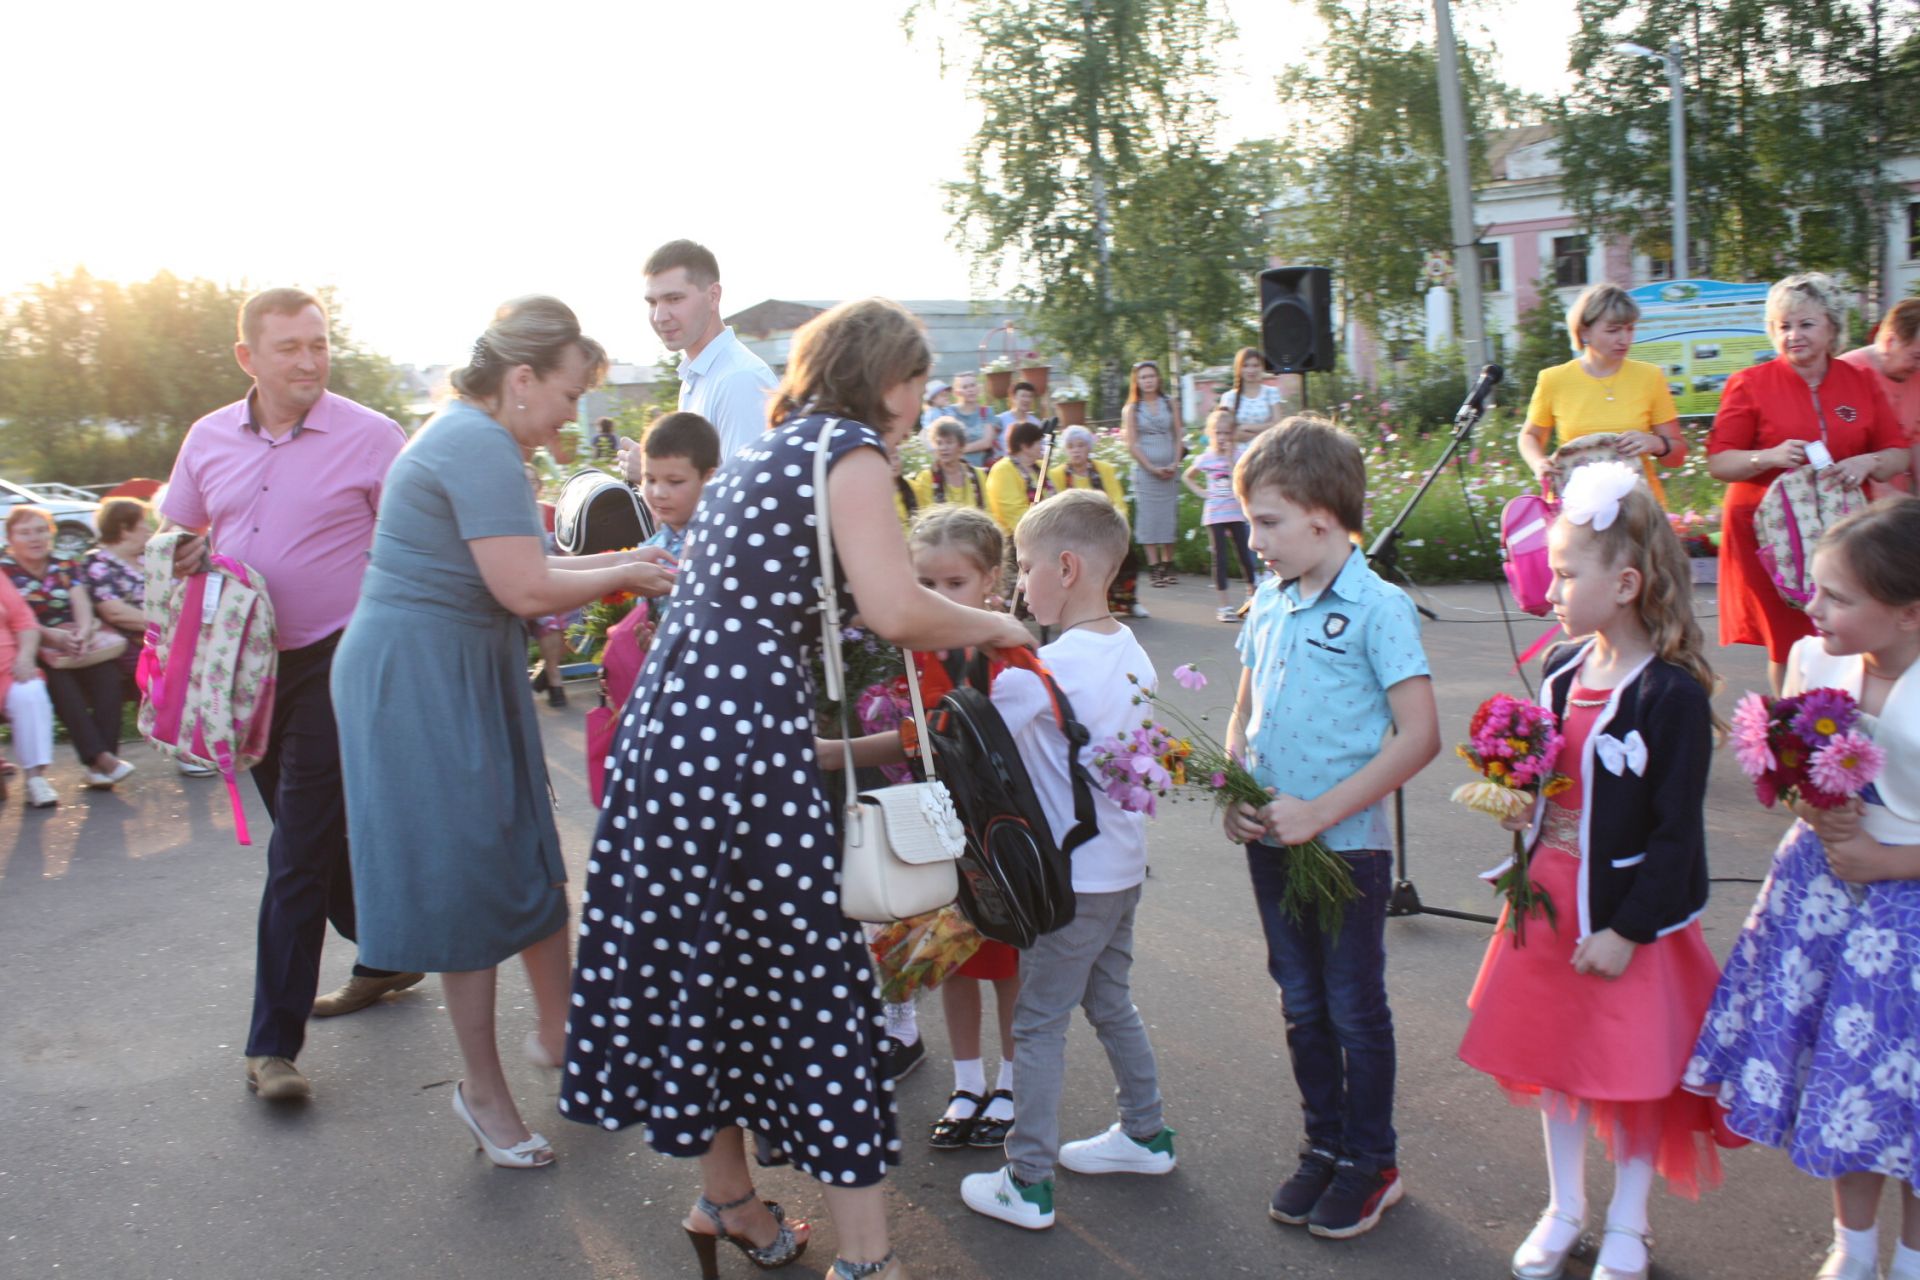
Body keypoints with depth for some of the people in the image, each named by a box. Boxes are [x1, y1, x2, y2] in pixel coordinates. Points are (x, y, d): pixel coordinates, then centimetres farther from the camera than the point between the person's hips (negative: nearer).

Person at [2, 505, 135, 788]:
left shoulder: (67, 568, 16)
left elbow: (83, 606, 0)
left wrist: (83, 633, -23)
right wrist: (51, 635, -28)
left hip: (74, 644, 3)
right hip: (32, 651, -3)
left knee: (106, 673, -28)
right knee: (58, 679, -35)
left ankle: (100, 766, -37)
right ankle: (101, 757, -42)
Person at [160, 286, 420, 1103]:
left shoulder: (370, 437, -8)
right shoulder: (210, 439, 7)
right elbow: (173, 533, 19)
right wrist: (186, 556, -5)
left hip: (337, 659, -6)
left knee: (300, 850, -6)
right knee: (313, 831, 17)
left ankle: (274, 1040, 1)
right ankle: (386, 958, 37)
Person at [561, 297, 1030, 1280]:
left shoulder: (768, 450, 23)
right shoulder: (850, 448, -4)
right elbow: (894, 610, -16)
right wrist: (993, 627, 2)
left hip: (668, 720, 9)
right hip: (744, 732, -9)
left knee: (709, 959, 17)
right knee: (817, 974, 0)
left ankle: (726, 1199, 33)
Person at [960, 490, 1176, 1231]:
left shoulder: (1049, 667, -23)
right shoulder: (1129, 652, 3)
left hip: (1072, 878, -8)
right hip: (1122, 864, 8)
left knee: (1038, 1024, 2)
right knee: (1111, 1003, 23)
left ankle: (1027, 1185, 11)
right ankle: (1146, 1135, 37)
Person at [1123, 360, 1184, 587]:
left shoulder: (1170, 405, 8)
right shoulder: (1131, 409, 1)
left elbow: (1178, 436, 8)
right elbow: (1131, 444, -3)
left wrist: (1175, 464, -7)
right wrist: (1152, 468, -10)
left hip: (1170, 471, 2)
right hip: (1145, 471, -2)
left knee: (1169, 515, 3)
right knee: (1149, 517, -4)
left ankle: (1168, 565, 11)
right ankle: (1155, 568, -1)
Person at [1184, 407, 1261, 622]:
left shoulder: (1239, 453, -3)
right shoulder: (1205, 459, 0)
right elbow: (1186, 477, 16)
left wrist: (1230, 458, -19)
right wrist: (1200, 492, 2)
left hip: (1237, 513, 0)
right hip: (1215, 514, 0)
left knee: (1244, 553, 6)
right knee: (1220, 557, -1)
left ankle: (1252, 593, 25)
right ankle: (1224, 606, 2)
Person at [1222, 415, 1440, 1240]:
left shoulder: (1379, 608, -14)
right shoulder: (1268, 602, 5)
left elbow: (1419, 737, -18)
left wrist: (1321, 811, -21)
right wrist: (1235, 794, -3)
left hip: (1347, 845, -6)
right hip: (1271, 841, 6)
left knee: (1354, 1009, 8)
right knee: (1301, 1005, 17)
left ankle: (1371, 1162, 27)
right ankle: (1324, 1146, 34)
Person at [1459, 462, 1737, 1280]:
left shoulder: (1672, 693, -19)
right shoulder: (1561, 671, 2)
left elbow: (1677, 831, -17)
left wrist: (1628, 930, -17)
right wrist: (1521, 806, -5)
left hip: (1630, 913, -6)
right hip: (1551, 902, 7)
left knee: (1633, 1074, 9)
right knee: (1552, 1058, 17)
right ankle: (1563, 1211, 37)